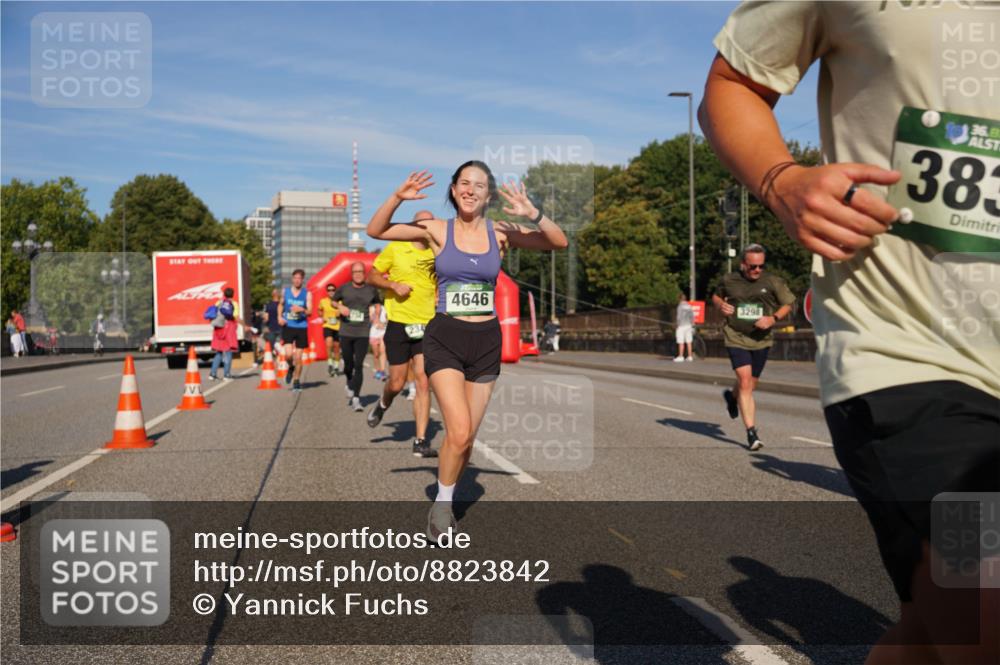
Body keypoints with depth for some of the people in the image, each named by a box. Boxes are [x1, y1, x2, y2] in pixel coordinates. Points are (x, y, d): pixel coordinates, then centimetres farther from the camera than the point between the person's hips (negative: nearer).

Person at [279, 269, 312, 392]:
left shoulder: (307, 294, 0)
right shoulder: (285, 291, 5)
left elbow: (310, 311, -5)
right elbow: (281, 304, 22)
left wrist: (302, 310, -25)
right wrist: (279, 316, 6)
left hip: (301, 327, 0)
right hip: (288, 327, 1)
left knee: (298, 357, 3)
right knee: (288, 354, -16)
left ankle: (296, 380, 21)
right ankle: (291, 367, 18)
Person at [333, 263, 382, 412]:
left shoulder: (371, 290, 3)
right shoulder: (344, 288, 2)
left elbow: (377, 304, 21)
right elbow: (333, 300, 17)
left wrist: (375, 316, 3)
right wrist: (340, 306, -4)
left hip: (363, 333, -1)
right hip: (346, 332, 1)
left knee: (359, 365, -9)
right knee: (348, 363, 9)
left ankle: (356, 398, -8)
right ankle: (349, 385, 41)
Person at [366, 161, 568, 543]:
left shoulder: (500, 233, 0)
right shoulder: (437, 230, -3)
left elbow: (559, 243, -5)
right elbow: (375, 231, -4)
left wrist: (532, 214, -20)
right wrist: (398, 197, -19)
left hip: (486, 341, 3)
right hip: (444, 339, -2)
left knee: (466, 436, 10)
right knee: (459, 432, -18)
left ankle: (445, 503, 33)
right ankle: (441, 503, 7)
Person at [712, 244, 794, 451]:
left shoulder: (773, 282, -3)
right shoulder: (729, 280, 0)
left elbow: (788, 303, 6)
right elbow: (716, 296, 19)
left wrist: (773, 318, -12)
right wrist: (721, 305, -4)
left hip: (761, 340, 2)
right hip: (736, 338, -2)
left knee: (750, 385, 15)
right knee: (745, 382, -15)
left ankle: (732, 396, 52)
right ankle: (751, 432, -11)